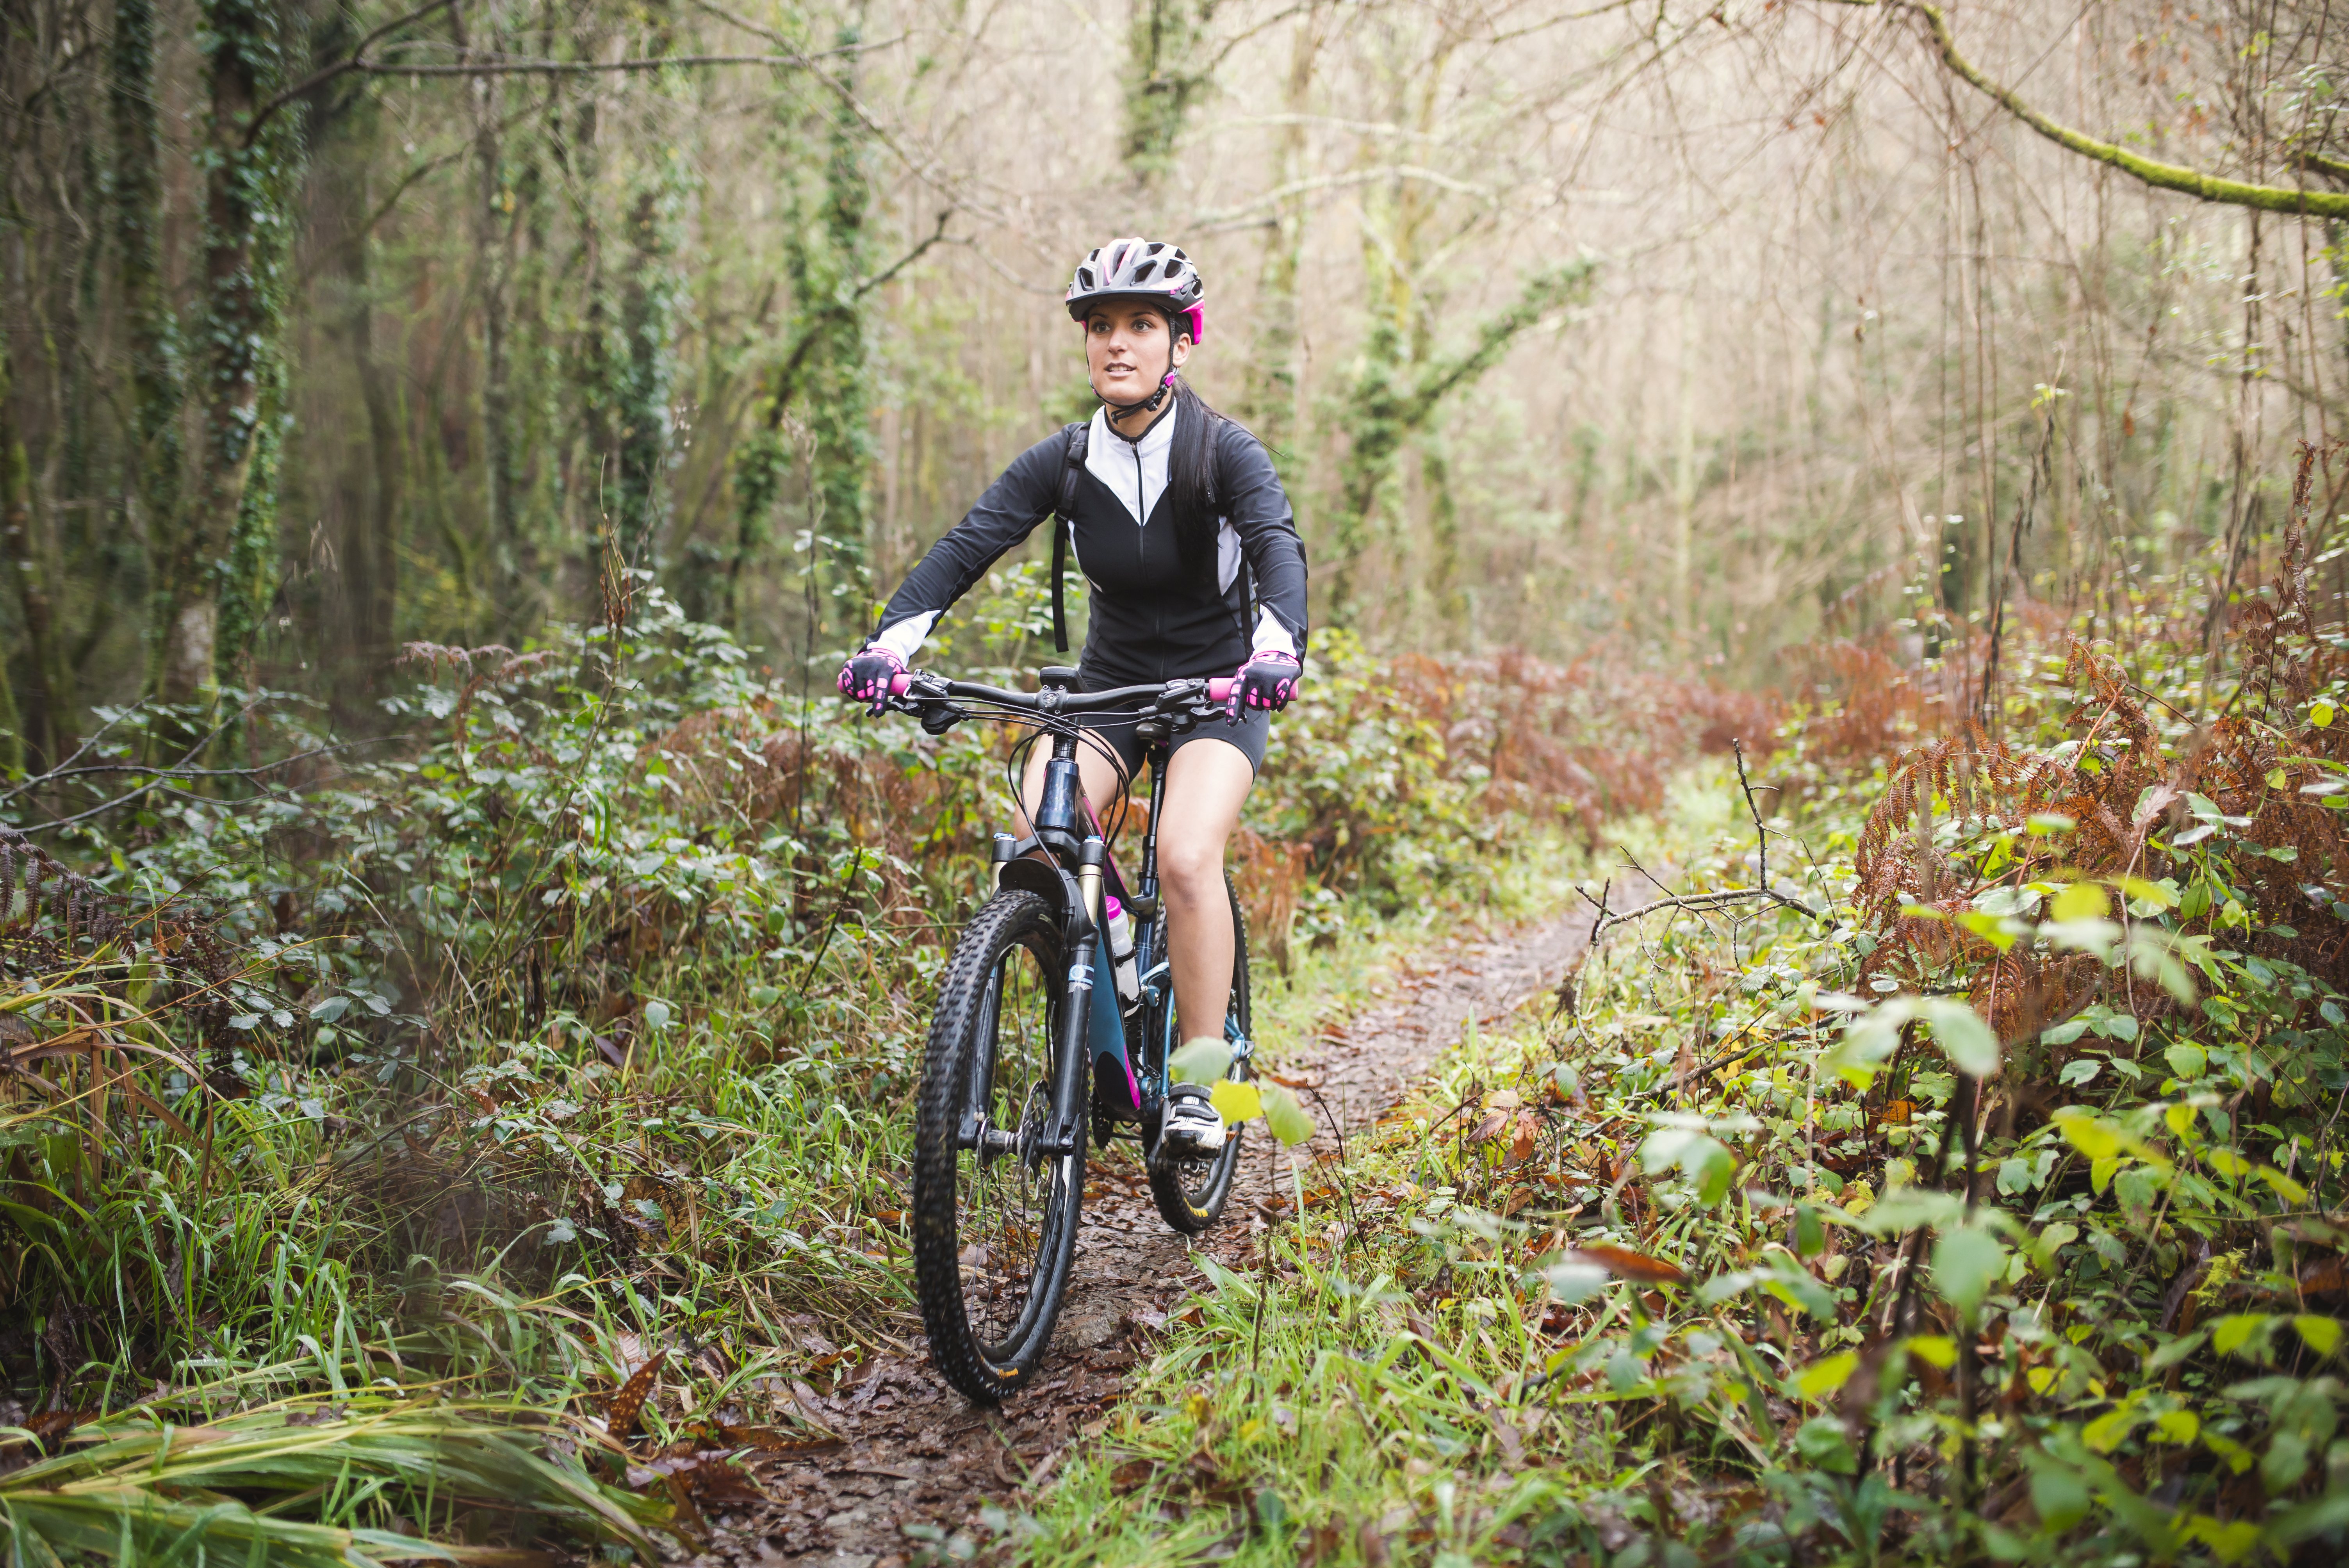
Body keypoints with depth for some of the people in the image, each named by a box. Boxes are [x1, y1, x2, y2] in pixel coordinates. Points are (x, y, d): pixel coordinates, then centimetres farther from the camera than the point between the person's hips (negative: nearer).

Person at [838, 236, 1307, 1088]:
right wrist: (889, 642, -32)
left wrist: (1277, 651, -51)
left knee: (1187, 859, -28)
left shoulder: (1224, 452, -15)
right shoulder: (1064, 459, -6)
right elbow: (966, 545, -15)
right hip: (1107, 682, 3)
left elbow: (1278, 547, -30)